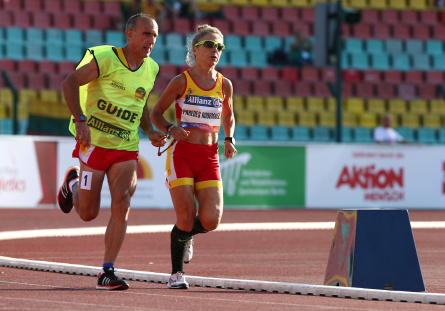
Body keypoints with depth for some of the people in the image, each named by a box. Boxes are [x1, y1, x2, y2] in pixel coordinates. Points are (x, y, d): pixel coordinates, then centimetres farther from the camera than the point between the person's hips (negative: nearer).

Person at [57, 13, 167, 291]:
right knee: (88, 213, 4)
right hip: (94, 142, -4)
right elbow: (70, 83, -14)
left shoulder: (151, 69, 8)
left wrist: (150, 131, 9)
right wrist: (80, 120, -26)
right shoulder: (106, 59, -12)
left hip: (126, 148, 4)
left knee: (121, 205, -14)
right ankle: (73, 184, 40)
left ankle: (108, 273, -9)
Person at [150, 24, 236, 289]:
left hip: (209, 158, 3)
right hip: (182, 154, -3)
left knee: (211, 220, -11)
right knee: (186, 218, -11)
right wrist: (171, 129, -14)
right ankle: (177, 273, 9)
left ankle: (186, 236, 26)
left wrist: (229, 140, 8)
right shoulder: (181, 82, -3)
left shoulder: (224, 85, 7)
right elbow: (156, 113, 5)